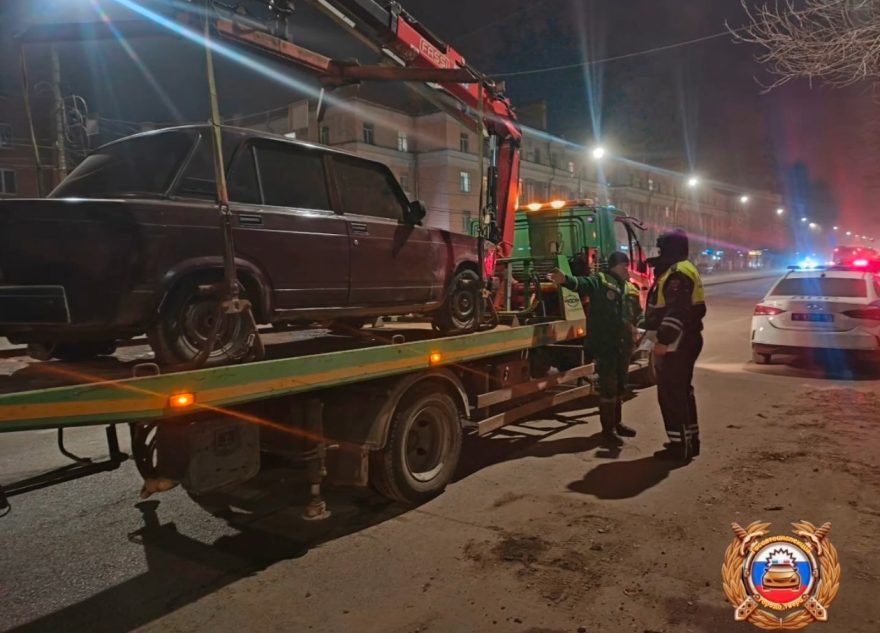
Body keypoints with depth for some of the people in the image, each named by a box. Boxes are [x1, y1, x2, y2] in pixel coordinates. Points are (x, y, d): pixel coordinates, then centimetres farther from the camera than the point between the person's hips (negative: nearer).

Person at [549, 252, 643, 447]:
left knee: (620, 386, 18)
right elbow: (582, 284, -28)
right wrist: (565, 280, -48)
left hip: (624, 345, 7)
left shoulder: (632, 290, 15)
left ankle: (616, 423, 33)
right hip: (605, 344, -7)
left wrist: (635, 327, 10)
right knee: (608, 386, -5)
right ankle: (608, 429, 4)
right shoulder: (600, 281, -6)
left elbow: (638, 313, 29)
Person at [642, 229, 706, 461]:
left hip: (674, 344, -11)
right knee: (682, 392, 16)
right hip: (683, 341, 11)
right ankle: (690, 440, 25)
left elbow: (676, 312, -25)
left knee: (671, 395, -5)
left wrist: (664, 340, -26)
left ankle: (680, 445, 0)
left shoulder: (678, 273, -17)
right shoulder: (680, 270, 18)